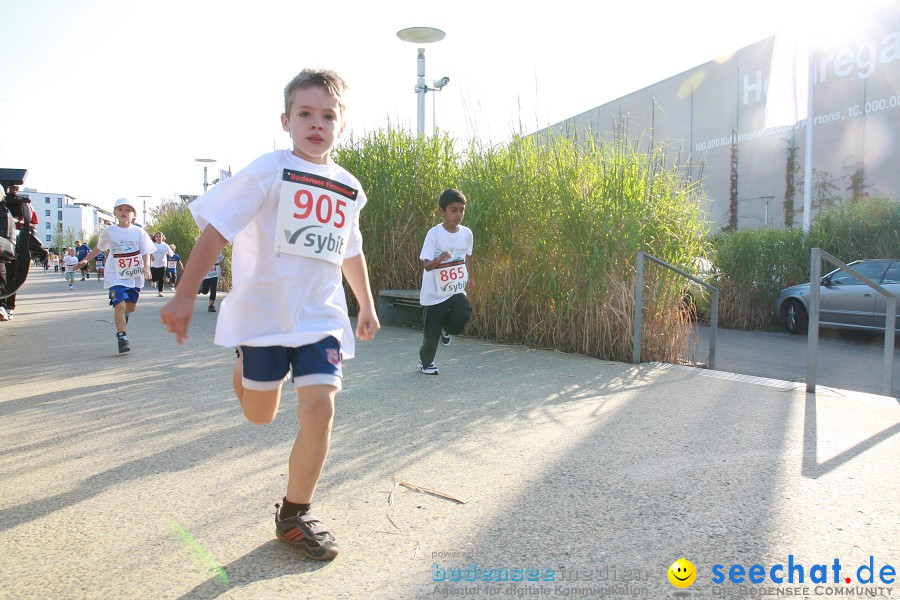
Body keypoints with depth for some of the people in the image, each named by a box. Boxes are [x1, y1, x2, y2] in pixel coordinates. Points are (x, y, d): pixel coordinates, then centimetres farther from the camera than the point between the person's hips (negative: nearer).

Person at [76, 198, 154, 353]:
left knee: (131, 306, 15)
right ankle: (121, 337, -7)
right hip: (116, 276, -1)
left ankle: (122, 317, 51)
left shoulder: (139, 232, -3)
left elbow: (146, 252, -5)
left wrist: (146, 266, -22)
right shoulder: (109, 231, 0)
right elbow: (99, 248, 17)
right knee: (120, 305, -16)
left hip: (135, 276, 2)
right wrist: (86, 259, 16)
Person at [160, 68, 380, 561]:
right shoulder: (270, 171, -8)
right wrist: (184, 295, -15)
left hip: (322, 317, 3)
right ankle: (244, 366, 47)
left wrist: (366, 306, 25)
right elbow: (216, 230, -11)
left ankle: (295, 513, 10)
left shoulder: (349, 190, 8)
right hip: (264, 312, -3)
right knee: (260, 416, 11)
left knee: (320, 409, -11)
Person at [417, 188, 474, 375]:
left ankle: (446, 328, 17)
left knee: (462, 317, -21)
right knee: (432, 332, 4)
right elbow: (426, 265, -20)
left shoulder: (466, 233, -2)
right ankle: (425, 362, 34)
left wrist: (469, 276, 24)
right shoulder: (434, 233, -16)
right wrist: (439, 259, -39)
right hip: (434, 294, -3)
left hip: (457, 290, 3)